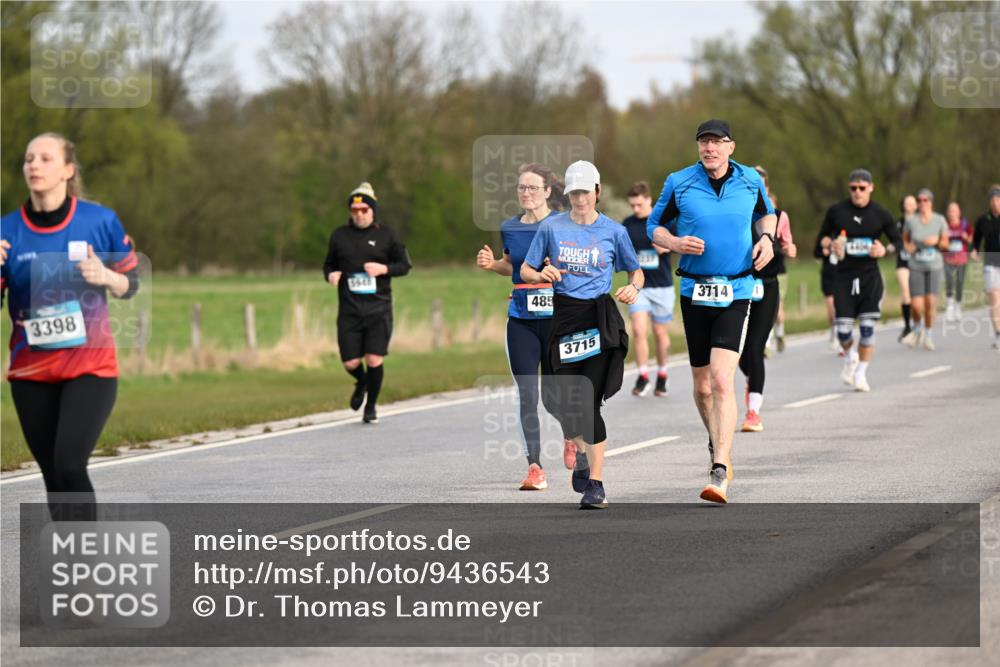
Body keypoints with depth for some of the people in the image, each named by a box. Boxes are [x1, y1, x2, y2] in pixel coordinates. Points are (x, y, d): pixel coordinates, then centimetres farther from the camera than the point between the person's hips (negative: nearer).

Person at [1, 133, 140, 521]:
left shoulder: (99, 221, -5)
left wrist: (104, 277, -16)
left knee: (69, 464, -18)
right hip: (31, 373, 3)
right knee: (53, 475, 8)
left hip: (91, 367, -2)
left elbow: (130, 284, 6)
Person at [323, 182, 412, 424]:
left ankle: (371, 406, 11)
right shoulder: (339, 235, 8)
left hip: (378, 308, -2)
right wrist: (331, 275, -5)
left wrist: (384, 269, -12)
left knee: (374, 360, -9)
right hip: (349, 310, 2)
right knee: (350, 363, -2)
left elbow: (405, 265, 6)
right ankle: (361, 383, 35)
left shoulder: (386, 236, 2)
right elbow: (329, 264, 18)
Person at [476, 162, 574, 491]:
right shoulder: (509, 228, 8)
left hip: (557, 318, -3)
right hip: (520, 320, 3)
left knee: (552, 398, 5)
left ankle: (571, 434, 39)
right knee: (526, 396, -5)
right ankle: (534, 467, -1)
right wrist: (491, 264, 5)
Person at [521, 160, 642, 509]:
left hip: (600, 317, -2)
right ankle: (584, 455, 32)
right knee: (566, 402, 1)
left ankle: (596, 483, -8)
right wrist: (541, 275, -12)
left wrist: (633, 287, -8)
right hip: (563, 315, 2)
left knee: (589, 401, -10)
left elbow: (635, 270, 14)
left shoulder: (613, 231, 4)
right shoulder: (551, 227, 6)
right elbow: (525, 270, 10)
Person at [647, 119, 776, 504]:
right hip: (695, 292, 2)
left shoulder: (750, 181, 2)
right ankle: (718, 445, 40)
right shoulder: (679, 183, -1)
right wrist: (674, 242, -12)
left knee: (722, 380, -17)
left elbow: (766, 213, 22)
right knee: (702, 385, 11)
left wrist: (767, 238, 2)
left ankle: (720, 474, -20)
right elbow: (655, 226, 9)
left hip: (736, 294, -2)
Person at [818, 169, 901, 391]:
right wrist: (831, 244, -9)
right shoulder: (836, 211, 2)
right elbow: (823, 237, 14)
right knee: (843, 329, -4)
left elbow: (898, 242, 9)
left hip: (870, 275, 0)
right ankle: (850, 356, 30)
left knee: (867, 327, -8)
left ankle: (861, 373, 7)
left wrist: (884, 250, -12)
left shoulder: (881, 215, 2)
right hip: (843, 275, 0)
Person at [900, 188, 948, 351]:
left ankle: (928, 335, 12)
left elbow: (945, 244, 5)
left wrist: (937, 241, -16)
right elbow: (904, 240, 10)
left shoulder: (940, 220, -2)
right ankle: (917, 328, 24)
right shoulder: (911, 220, -3)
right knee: (917, 305, -7)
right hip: (916, 266, 0)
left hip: (935, 266, 0)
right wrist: (907, 246, -11)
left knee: (930, 302, -7)